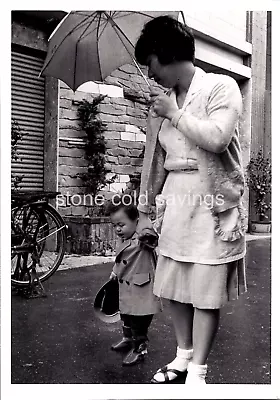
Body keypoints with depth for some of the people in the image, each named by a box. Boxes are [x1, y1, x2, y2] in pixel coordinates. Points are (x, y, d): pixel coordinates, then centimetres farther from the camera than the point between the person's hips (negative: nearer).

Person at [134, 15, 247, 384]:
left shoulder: (221, 86, -4)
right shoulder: (163, 102, 12)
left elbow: (217, 138, -22)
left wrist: (175, 112, -10)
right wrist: (145, 210, 17)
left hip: (212, 203, -5)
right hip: (174, 201, 6)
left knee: (206, 292, 2)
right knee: (172, 286, 10)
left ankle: (198, 370, 18)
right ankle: (183, 355, 30)